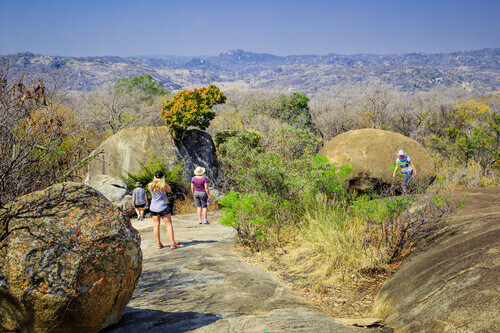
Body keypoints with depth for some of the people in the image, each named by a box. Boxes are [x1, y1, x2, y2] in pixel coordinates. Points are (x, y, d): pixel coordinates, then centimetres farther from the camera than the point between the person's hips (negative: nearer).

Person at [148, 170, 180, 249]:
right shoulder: (164, 185, -15)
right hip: (162, 207, -4)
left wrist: (154, 182, 22)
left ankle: (158, 243, 13)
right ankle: (172, 243, -6)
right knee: (169, 225, 0)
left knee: (156, 226, 10)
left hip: (153, 208, 4)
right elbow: (169, 190, 5)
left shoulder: (150, 185, -4)